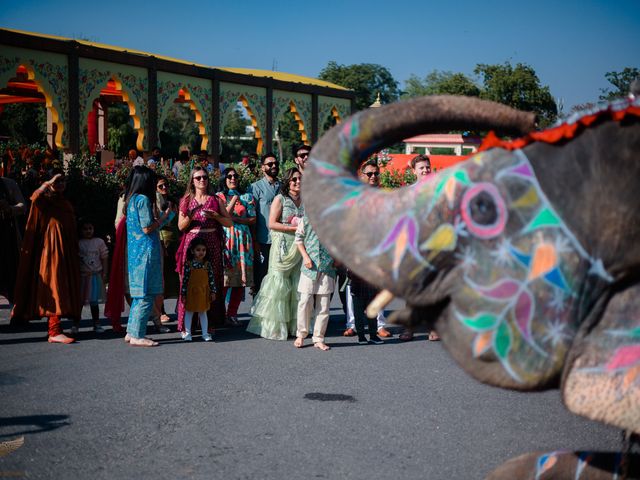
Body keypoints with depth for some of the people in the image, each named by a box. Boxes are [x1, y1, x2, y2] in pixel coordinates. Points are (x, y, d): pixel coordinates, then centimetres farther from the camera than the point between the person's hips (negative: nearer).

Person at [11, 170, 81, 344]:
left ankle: (54, 329, 12)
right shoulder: (45, 200, -1)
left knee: (65, 288, 6)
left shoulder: (66, 204, 20)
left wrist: (75, 254, 18)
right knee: (54, 286, -14)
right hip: (52, 250, -7)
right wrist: (50, 182, -17)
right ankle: (54, 331, -19)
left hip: (66, 252, 7)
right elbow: (35, 196, -26)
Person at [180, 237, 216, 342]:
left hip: (204, 293, 2)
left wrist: (213, 292, 2)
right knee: (189, 312, 7)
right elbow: (184, 279, -8)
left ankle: (205, 333, 16)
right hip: (191, 292, -2)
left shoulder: (207, 264, -1)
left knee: (203, 313, 11)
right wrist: (183, 293, -9)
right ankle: (187, 333, 15)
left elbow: (211, 279, 3)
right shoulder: (188, 264, -9)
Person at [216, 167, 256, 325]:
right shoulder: (219, 196, 8)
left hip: (243, 239, 3)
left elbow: (253, 219, 8)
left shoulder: (246, 197, 14)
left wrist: (236, 219, -6)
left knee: (241, 277, -1)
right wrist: (234, 200, -7)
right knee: (224, 277, -8)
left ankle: (232, 314, 8)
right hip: (225, 237, -3)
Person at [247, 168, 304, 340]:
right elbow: (272, 223, -8)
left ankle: (295, 325, 7)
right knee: (279, 284, -5)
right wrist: (294, 228, -13)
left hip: (300, 247, 5)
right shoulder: (280, 199, 0)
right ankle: (274, 326, 1)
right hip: (283, 247, -4)